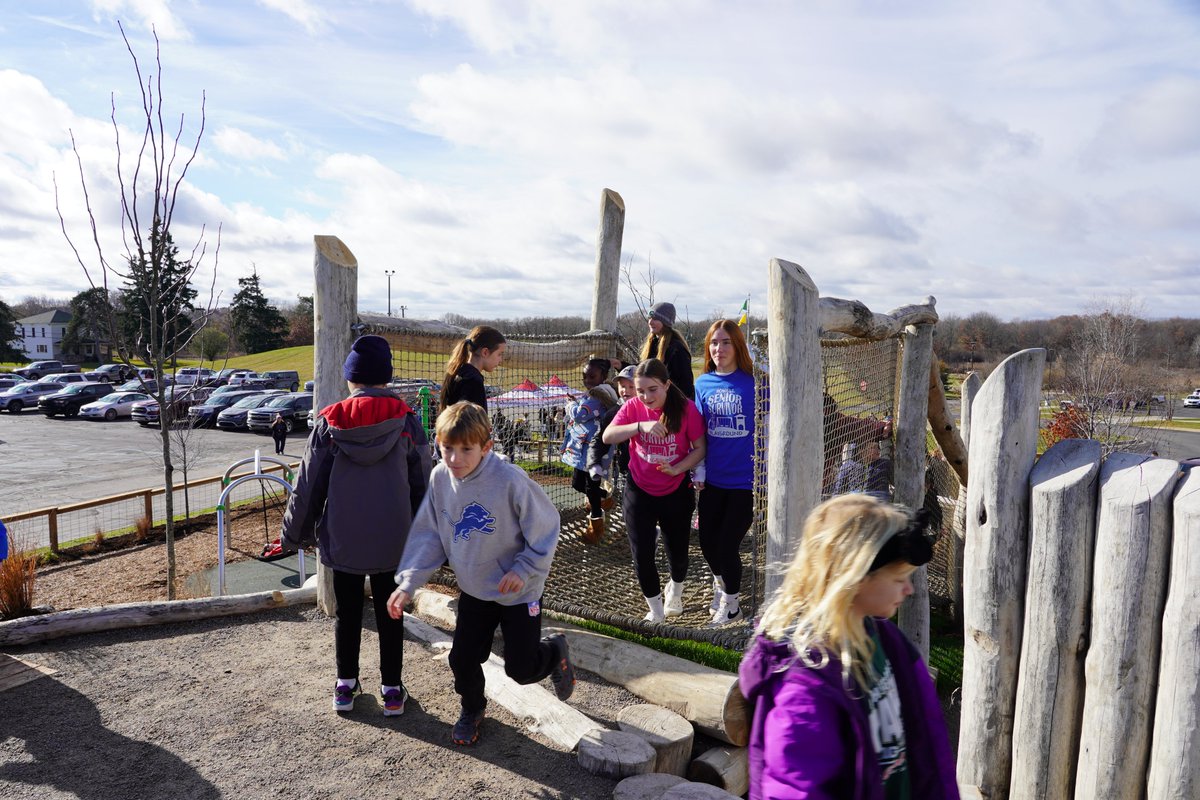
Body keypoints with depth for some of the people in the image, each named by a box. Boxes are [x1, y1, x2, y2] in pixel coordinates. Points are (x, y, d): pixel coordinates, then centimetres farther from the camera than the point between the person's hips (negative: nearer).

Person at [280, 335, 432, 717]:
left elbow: (308, 484, 0)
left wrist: (294, 533, 13)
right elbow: (421, 483, -2)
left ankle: (346, 685, 28)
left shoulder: (329, 422, -7)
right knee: (389, 612, 12)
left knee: (347, 611, 16)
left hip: (342, 539, 1)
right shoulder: (406, 420, -7)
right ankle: (392, 690, 20)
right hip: (391, 539, 0)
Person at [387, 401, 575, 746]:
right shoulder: (440, 478, -12)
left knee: (520, 668, 2)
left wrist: (525, 569, -20)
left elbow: (546, 525, -17)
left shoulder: (510, 479, -29)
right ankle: (472, 709, 42)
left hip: (518, 592, -4)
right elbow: (427, 535, -4)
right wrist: (408, 582, -11)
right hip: (473, 591, 4)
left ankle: (555, 650, 37)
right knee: (463, 659, 9)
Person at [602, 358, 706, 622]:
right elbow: (608, 436, -22)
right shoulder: (633, 407, -9)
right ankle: (656, 611, 26)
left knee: (678, 553, 11)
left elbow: (700, 448, -7)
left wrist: (676, 468, -24)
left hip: (676, 492, 0)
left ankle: (675, 590, 47)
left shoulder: (686, 408, -13)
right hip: (639, 492, 1)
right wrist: (641, 425, -37)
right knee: (642, 555, 1)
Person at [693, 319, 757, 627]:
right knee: (708, 543, 12)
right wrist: (699, 470, 4)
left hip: (745, 480, -4)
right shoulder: (702, 383, 2)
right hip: (712, 480, 4)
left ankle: (731, 603, 29)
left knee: (727, 545, 1)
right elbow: (699, 431, 9)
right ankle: (721, 583, 45)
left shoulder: (753, 383, -10)